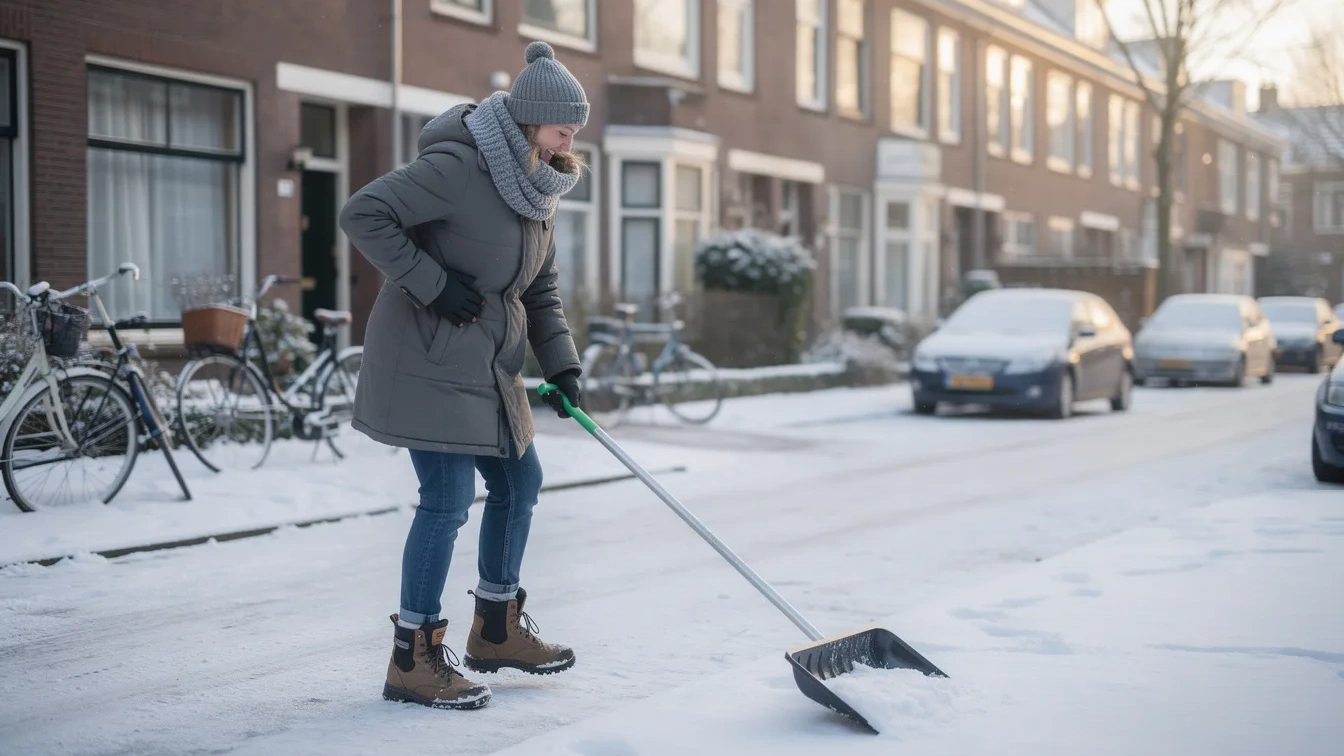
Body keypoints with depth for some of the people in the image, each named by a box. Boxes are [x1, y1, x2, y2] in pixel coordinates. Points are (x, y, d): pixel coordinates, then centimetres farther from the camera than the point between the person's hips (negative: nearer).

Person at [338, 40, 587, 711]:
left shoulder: (538, 188, 10)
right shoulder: (457, 167, -19)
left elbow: (540, 289, 15)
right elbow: (363, 214, -23)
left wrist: (561, 365, 3)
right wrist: (433, 284, -23)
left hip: (485, 365, 10)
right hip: (427, 359, -10)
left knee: (519, 479, 15)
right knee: (448, 497, -11)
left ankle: (496, 630, 30)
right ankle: (412, 660, -1)